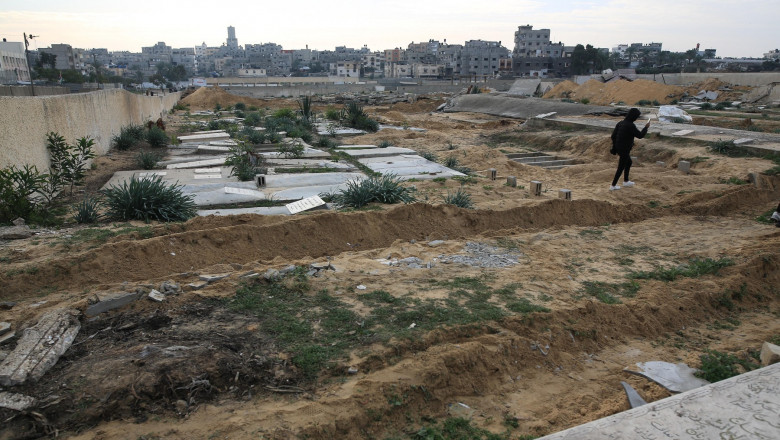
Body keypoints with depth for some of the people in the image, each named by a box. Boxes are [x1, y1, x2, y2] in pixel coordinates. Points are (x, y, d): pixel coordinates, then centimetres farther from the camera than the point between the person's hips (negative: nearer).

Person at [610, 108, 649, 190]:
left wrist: (614, 147, 13)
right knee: (621, 167, 8)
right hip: (624, 150, -8)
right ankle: (613, 185, 16)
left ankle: (626, 181, 39)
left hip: (619, 148, 8)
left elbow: (613, 135, 4)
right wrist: (646, 127, 3)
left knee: (629, 162, 27)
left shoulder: (620, 123, 0)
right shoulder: (631, 126, -24)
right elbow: (640, 135, -13)